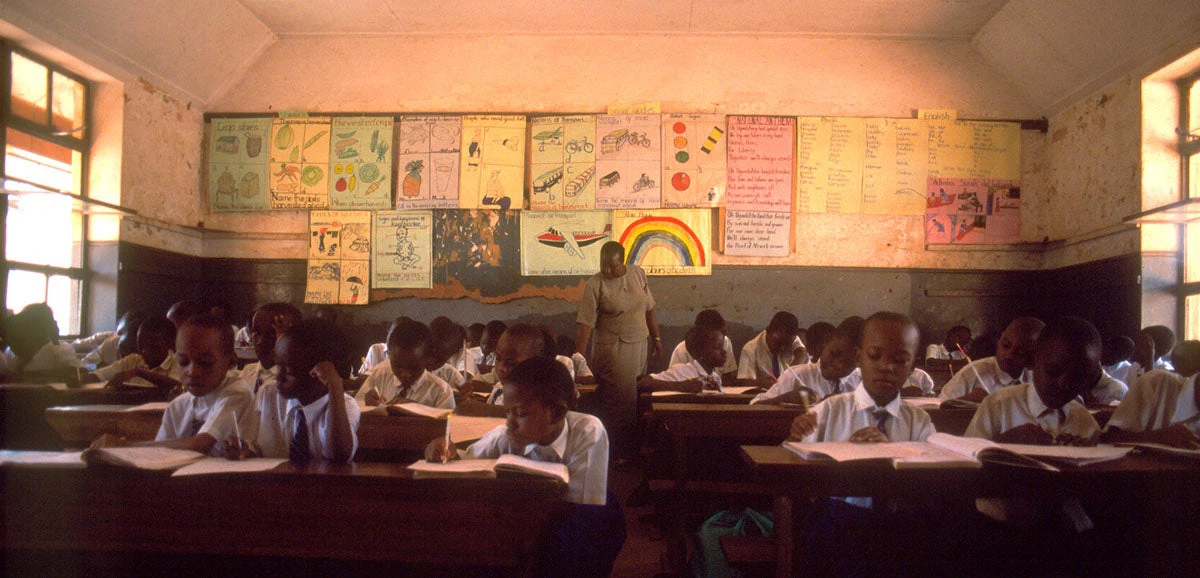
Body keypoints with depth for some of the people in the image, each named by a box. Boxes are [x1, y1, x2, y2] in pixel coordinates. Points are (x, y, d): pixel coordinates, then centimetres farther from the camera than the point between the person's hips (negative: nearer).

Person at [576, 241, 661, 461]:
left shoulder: (637, 273, 2)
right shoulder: (595, 284, -13)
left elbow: (648, 308, 12)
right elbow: (586, 324, -17)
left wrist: (656, 337, 13)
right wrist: (579, 358, -23)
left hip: (640, 346, 5)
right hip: (613, 350, -5)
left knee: (637, 398, 12)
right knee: (619, 402, -1)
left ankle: (635, 448, 26)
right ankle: (621, 454, 13)